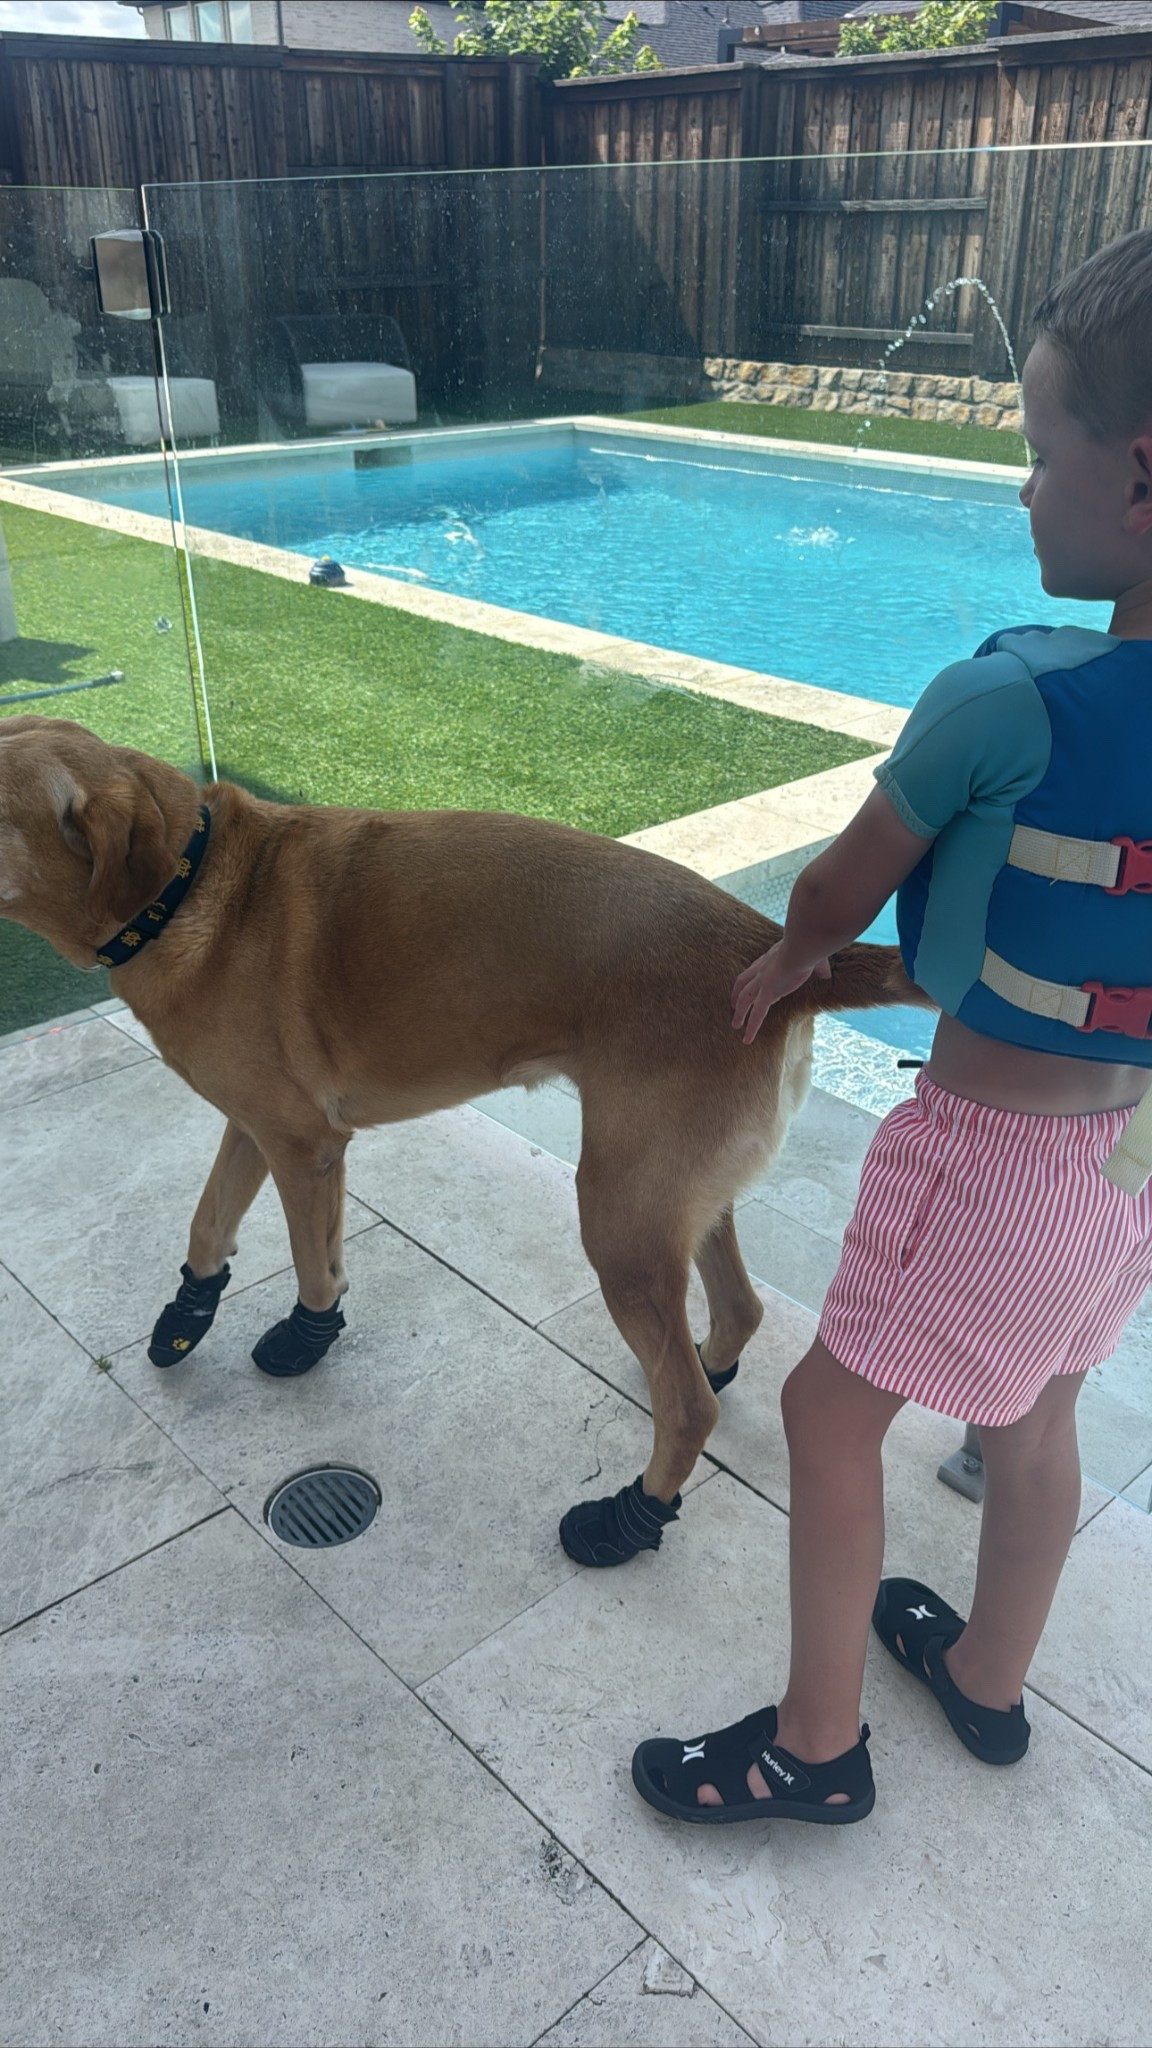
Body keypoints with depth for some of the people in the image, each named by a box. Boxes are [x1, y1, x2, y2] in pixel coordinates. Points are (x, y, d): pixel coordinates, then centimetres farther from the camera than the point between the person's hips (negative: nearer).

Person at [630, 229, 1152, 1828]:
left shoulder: (1008, 705, -26)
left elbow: (840, 890, -11)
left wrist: (788, 959, 12)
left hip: (993, 1149, -7)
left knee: (832, 1408, 11)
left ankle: (818, 1743, 28)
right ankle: (989, 1676, 47)